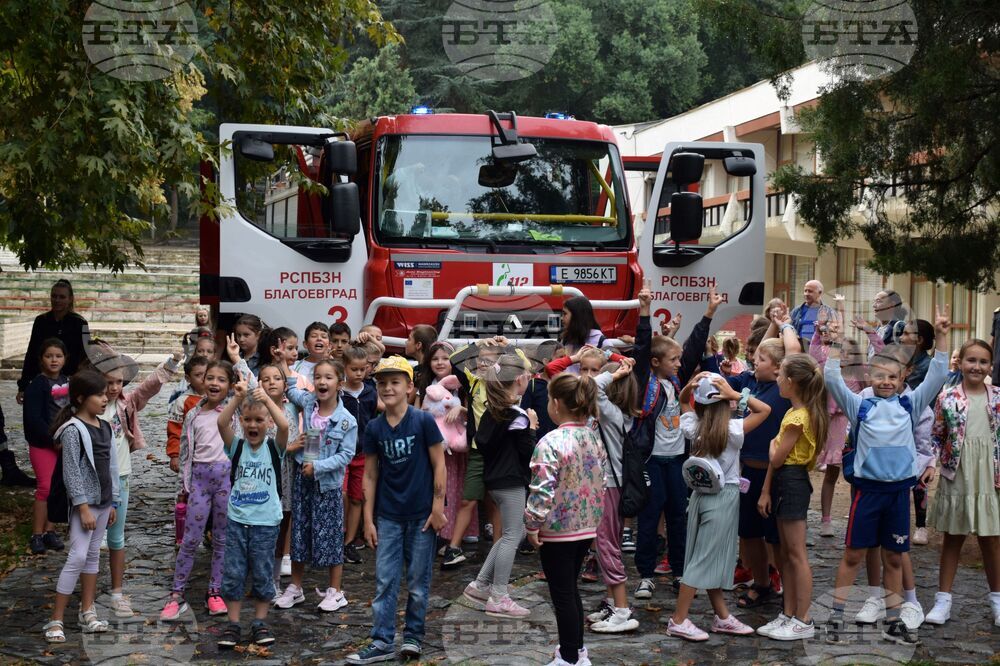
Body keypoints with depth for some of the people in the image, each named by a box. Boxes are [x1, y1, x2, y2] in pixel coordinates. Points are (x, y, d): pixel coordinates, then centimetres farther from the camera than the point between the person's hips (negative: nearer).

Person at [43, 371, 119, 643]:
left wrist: (112, 502, 13)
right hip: (84, 502, -8)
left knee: (93, 555, 12)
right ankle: (56, 620, -7)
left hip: (103, 501, 8)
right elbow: (71, 473, -17)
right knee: (77, 557, -11)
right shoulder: (73, 430, -15)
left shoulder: (104, 427, 8)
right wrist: (83, 507, -18)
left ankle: (87, 612, 20)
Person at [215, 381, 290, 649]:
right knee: (233, 574, 4)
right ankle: (233, 624, 15)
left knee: (262, 575, 7)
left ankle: (260, 623, 20)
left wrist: (267, 399, -30)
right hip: (237, 520, 1)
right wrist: (238, 397, -27)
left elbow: (284, 426, -23)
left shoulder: (273, 447, -2)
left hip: (266, 523, -1)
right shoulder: (237, 447, 1)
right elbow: (221, 422, -16)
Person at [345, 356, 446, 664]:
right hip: (388, 517, 3)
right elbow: (370, 475, 5)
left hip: (421, 515, -3)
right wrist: (368, 519, 3)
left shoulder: (423, 421, -9)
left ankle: (413, 636, 21)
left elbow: (438, 466, -6)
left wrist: (438, 508, -9)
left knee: (418, 581, 7)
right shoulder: (374, 428, 0)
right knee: (385, 581, 2)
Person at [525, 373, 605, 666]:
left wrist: (532, 524, -13)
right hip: (587, 526, 7)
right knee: (570, 589, 22)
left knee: (562, 594, 4)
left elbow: (542, 491, -24)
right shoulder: (594, 438, 3)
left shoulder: (551, 442, -21)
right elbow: (601, 481, 11)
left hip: (558, 530, -7)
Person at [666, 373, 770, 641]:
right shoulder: (732, 429, -15)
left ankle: (722, 617, 22)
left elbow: (683, 401, 17)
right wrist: (735, 394, -15)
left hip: (701, 495, 6)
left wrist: (690, 386, -3)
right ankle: (679, 620, -1)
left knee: (714, 558, 13)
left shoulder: (694, 427, -1)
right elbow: (765, 409, -13)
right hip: (724, 497, -6)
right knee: (705, 558, -2)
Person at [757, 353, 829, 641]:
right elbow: (776, 460, 11)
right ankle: (788, 615, 19)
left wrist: (772, 444, 4)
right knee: (787, 553, 13)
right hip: (784, 482, 10)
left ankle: (803, 621, 0)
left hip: (792, 483, -10)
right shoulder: (793, 412, 11)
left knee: (797, 555, -5)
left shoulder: (797, 418, -19)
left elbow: (777, 459, -17)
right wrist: (766, 491, 11)